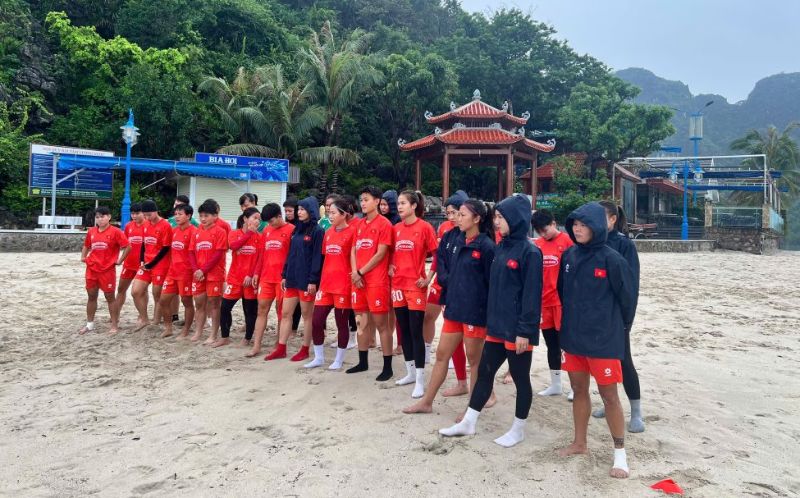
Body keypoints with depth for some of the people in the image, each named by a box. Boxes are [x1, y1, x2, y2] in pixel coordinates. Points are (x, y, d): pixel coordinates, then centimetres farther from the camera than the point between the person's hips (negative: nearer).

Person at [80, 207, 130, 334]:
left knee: (110, 297, 2)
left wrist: (119, 261, -10)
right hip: (91, 269, 5)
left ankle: (115, 325, 10)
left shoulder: (115, 232, -9)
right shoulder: (91, 231, 8)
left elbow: (127, 247, -11)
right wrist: (83, 257, 11)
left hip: (108, 270, -5)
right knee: (91, 296, 12)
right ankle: (89, 324, 23)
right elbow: (86, 246, 24)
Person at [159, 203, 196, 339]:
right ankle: (168, 328, 23)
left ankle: (185, 331, 15)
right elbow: (171, 250, 18)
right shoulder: (174, 230, 11)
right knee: (164, 299, 8)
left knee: (187, 301, 4)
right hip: (172, 271, 7)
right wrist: (171, 266, 14)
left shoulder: (193, 231, -12)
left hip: (186, 272, -7)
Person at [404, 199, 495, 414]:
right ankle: (426, 402, 23)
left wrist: (489, 312, -12)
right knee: (441, 354, 12)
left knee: (474, 360, 7)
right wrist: (447, 299, 14)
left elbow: (492, 282, -12)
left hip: (475, 312, -7)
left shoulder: (486, 246, -13)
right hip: (454, 308, 7)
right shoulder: (459, 242, 9)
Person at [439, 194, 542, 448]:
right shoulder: (500, 248, 9)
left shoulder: (530, 252, -14)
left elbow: (532, 295, -16)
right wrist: (490, 318, 14)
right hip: (496, 325, 8)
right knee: (484, 372, 14)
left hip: (517, 329, -8)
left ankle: (518, 429, 24)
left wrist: (525, 330, -18)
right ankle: (468, 423, 25)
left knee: (520, 377, 8)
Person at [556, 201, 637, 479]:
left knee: (609, 395, 4)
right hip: (573, 336, 5)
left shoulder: (611, 259, -14)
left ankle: (619, 452, 19)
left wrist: (619, 327, 6)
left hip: (603, 339, -5)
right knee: (579, 390, 16)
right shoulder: (569, 256, 2)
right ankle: (579, 443, 31)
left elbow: (627, 296, -6)